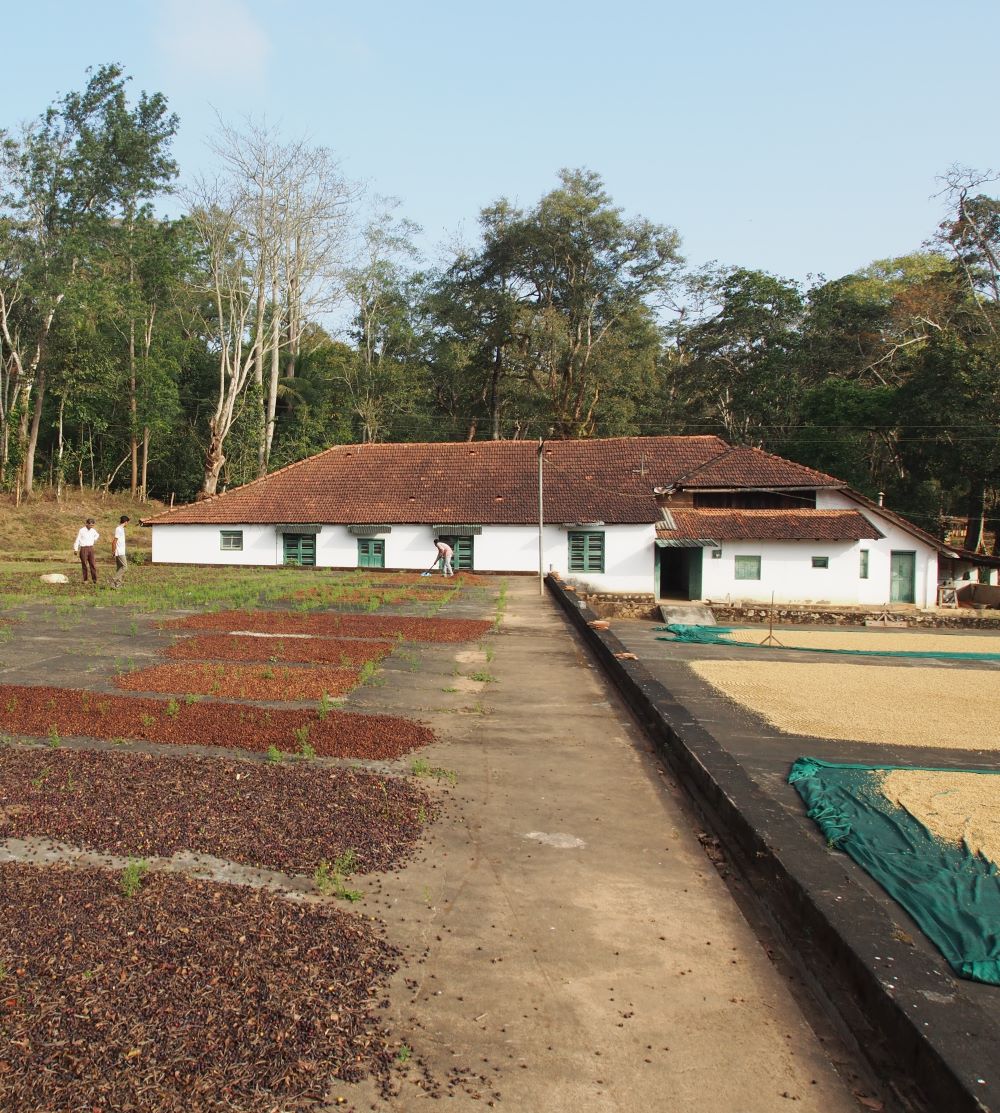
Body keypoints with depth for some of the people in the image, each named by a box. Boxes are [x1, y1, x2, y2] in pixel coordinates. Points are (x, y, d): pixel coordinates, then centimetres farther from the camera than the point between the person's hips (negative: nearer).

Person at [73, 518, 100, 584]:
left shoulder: (93, 530, 6)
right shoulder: (82, 530, -7)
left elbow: (97, 535, 30)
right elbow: (77, 540, -6)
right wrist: (76, 549, -9)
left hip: (90, 548, 3)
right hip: (83, 549, -3)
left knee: (93, 564, -4)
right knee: (84, 564, 2)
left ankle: (95, 580, -6)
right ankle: (85, 580, 11)